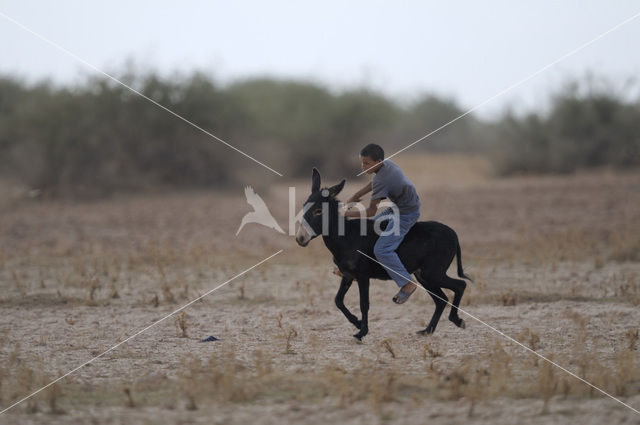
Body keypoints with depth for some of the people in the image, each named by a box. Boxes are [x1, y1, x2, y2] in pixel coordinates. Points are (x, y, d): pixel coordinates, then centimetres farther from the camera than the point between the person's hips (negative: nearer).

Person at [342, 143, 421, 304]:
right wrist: (355, 196, 14)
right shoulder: (387, 163, -1)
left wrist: (348, 214, -14)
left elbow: (371, 211, -24)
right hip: (397, 207, 11)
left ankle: (407, 284, -12)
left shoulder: (382, 180, -28)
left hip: (406, 215, -11)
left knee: (382, 250, -17)